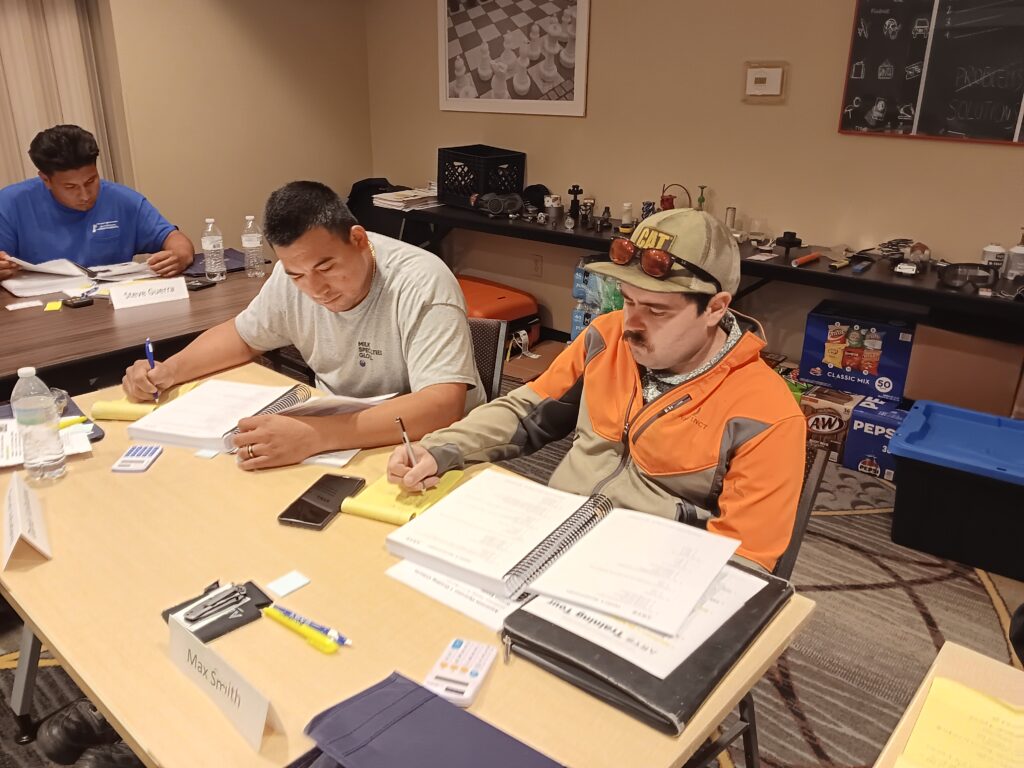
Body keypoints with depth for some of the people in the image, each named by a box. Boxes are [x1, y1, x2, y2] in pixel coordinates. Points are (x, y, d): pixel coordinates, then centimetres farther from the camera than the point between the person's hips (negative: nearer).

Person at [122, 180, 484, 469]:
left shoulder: (420, 282, -24)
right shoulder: (293, 274, -5)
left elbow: (442, 406, -34)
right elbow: (244, 334, 14)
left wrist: (315, 435, -39)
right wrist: (168, 371, -1)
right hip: (337, 438, 6)